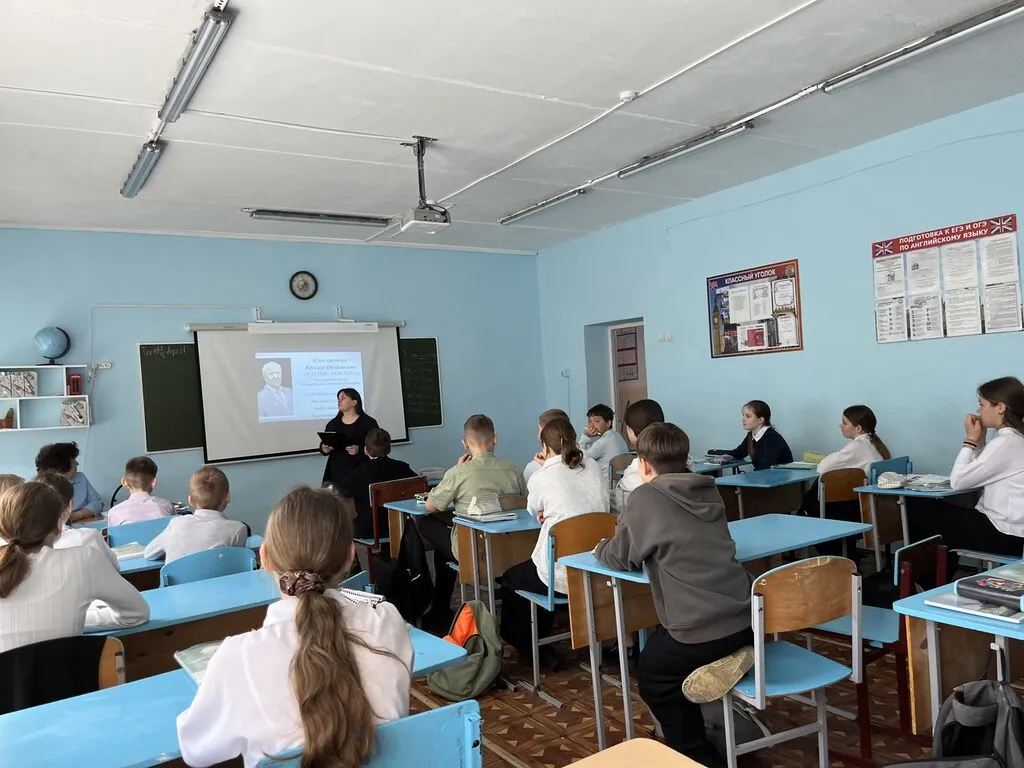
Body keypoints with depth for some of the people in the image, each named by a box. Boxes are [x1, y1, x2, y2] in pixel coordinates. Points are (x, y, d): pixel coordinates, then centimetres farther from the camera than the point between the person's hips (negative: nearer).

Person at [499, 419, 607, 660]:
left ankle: (525, 648, 35)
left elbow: (533, 510, 12)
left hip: (563, 576, -6)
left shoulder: (541, 477, -9)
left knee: (509, 579, 23)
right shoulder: (593, 466, 4)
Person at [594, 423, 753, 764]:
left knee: (651, 677, 21)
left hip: (701, 628, -6)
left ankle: (698, 754, 20)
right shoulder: (709, 491, 10)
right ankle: (722, 663, 9)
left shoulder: (646, 497, -8)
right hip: (745, 619, 6)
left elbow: (619, 559, 1)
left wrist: (600, 548, 22)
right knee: (663, 656, 30)